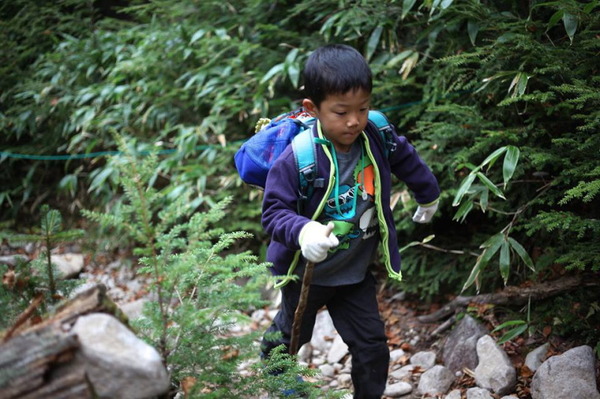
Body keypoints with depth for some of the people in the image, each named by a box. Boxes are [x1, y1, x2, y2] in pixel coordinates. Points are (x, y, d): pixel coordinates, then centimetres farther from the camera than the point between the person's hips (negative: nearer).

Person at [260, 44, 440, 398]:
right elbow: (273, 211, -26)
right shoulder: (296, 158, -31)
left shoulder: (377, 138, -15)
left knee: (373, 346, 3)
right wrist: (303, 232, -46)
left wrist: (429, 195, 24)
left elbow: (408, 161, 7)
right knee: (290, 337, 22)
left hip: (356, 273, 3)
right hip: (307, 272, -3)